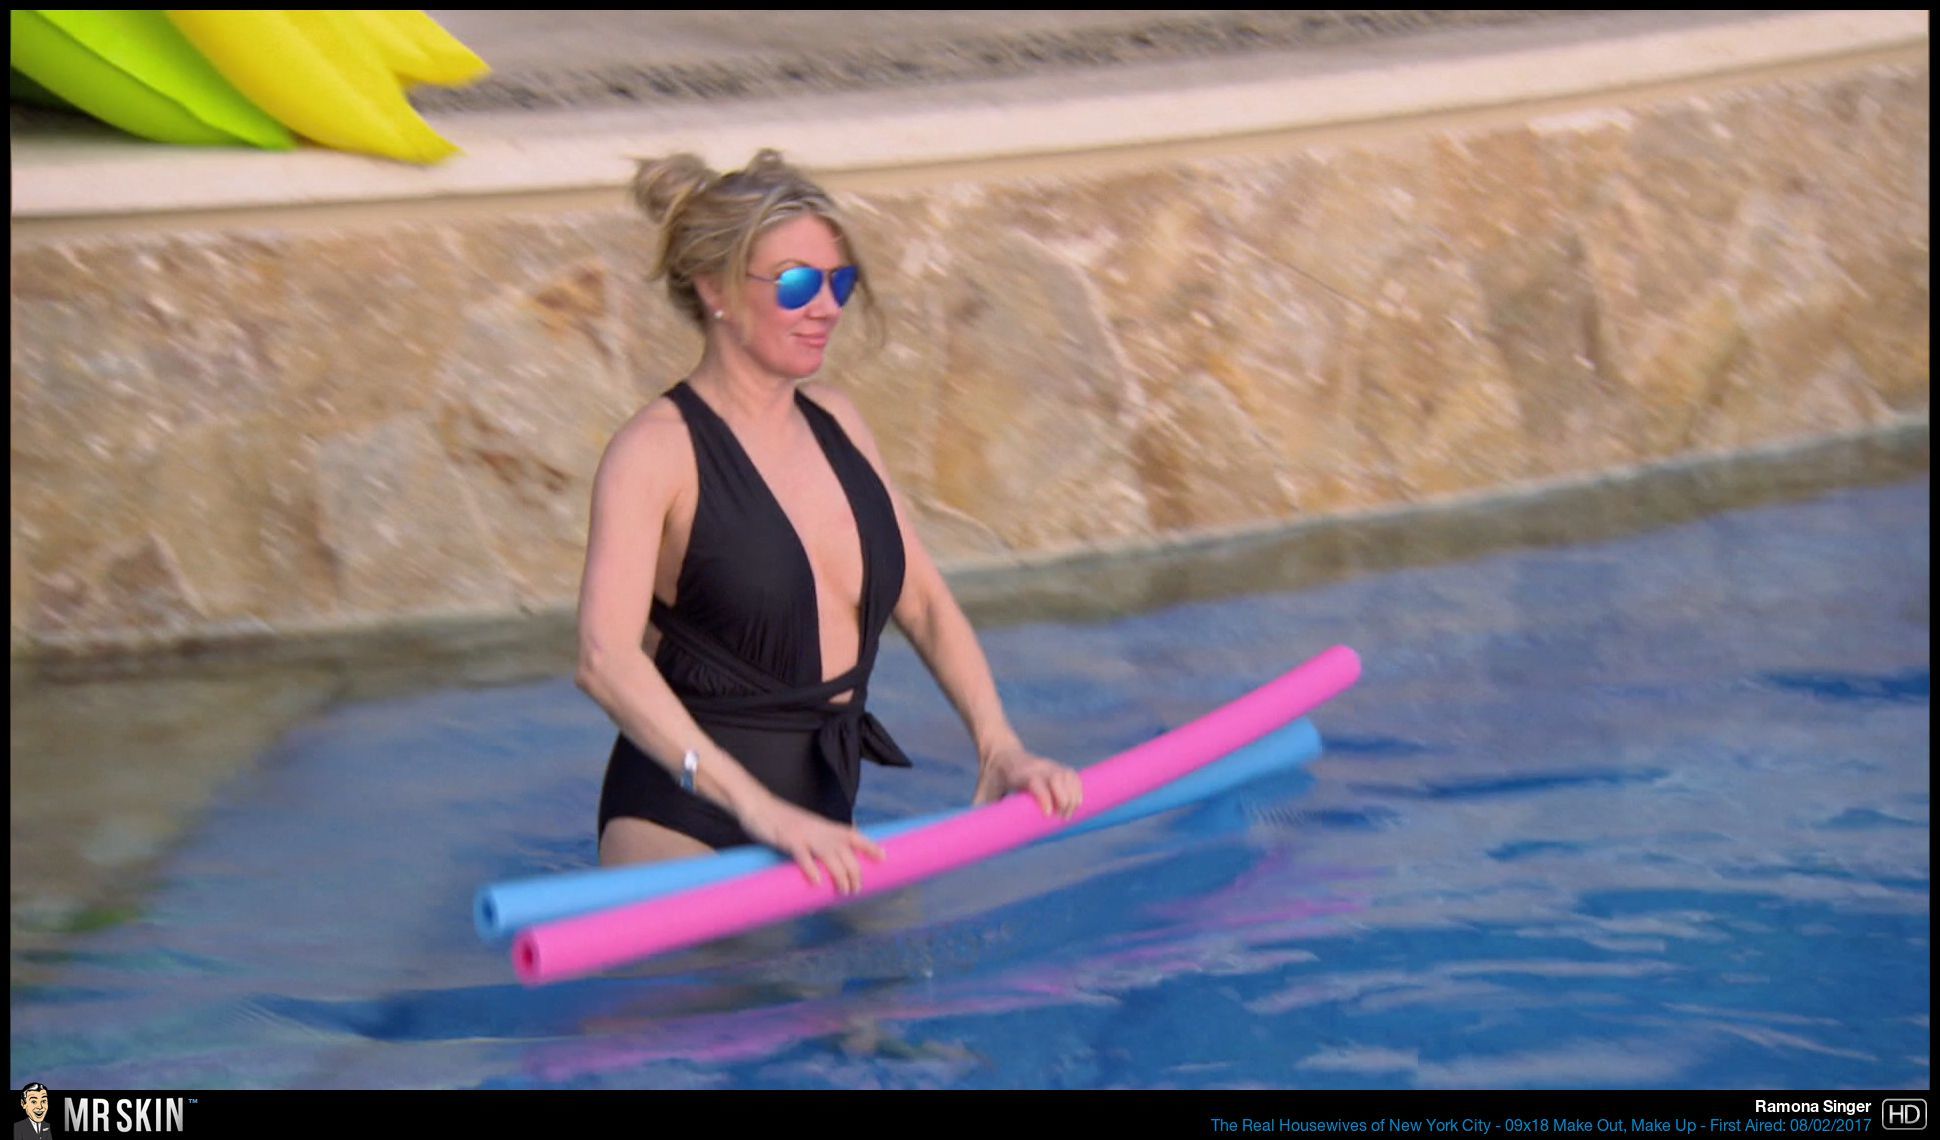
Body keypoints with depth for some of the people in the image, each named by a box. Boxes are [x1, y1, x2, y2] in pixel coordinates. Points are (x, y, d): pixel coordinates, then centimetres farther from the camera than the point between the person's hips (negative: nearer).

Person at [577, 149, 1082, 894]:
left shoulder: (834, 422, 11)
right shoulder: (658, 452, -12)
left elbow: (925, 606, 16)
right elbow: (605, 658, -26)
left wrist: (999, 747, -1)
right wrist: (759, 808, -36)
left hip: (823, 808, 7)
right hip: (685, 819, -7)